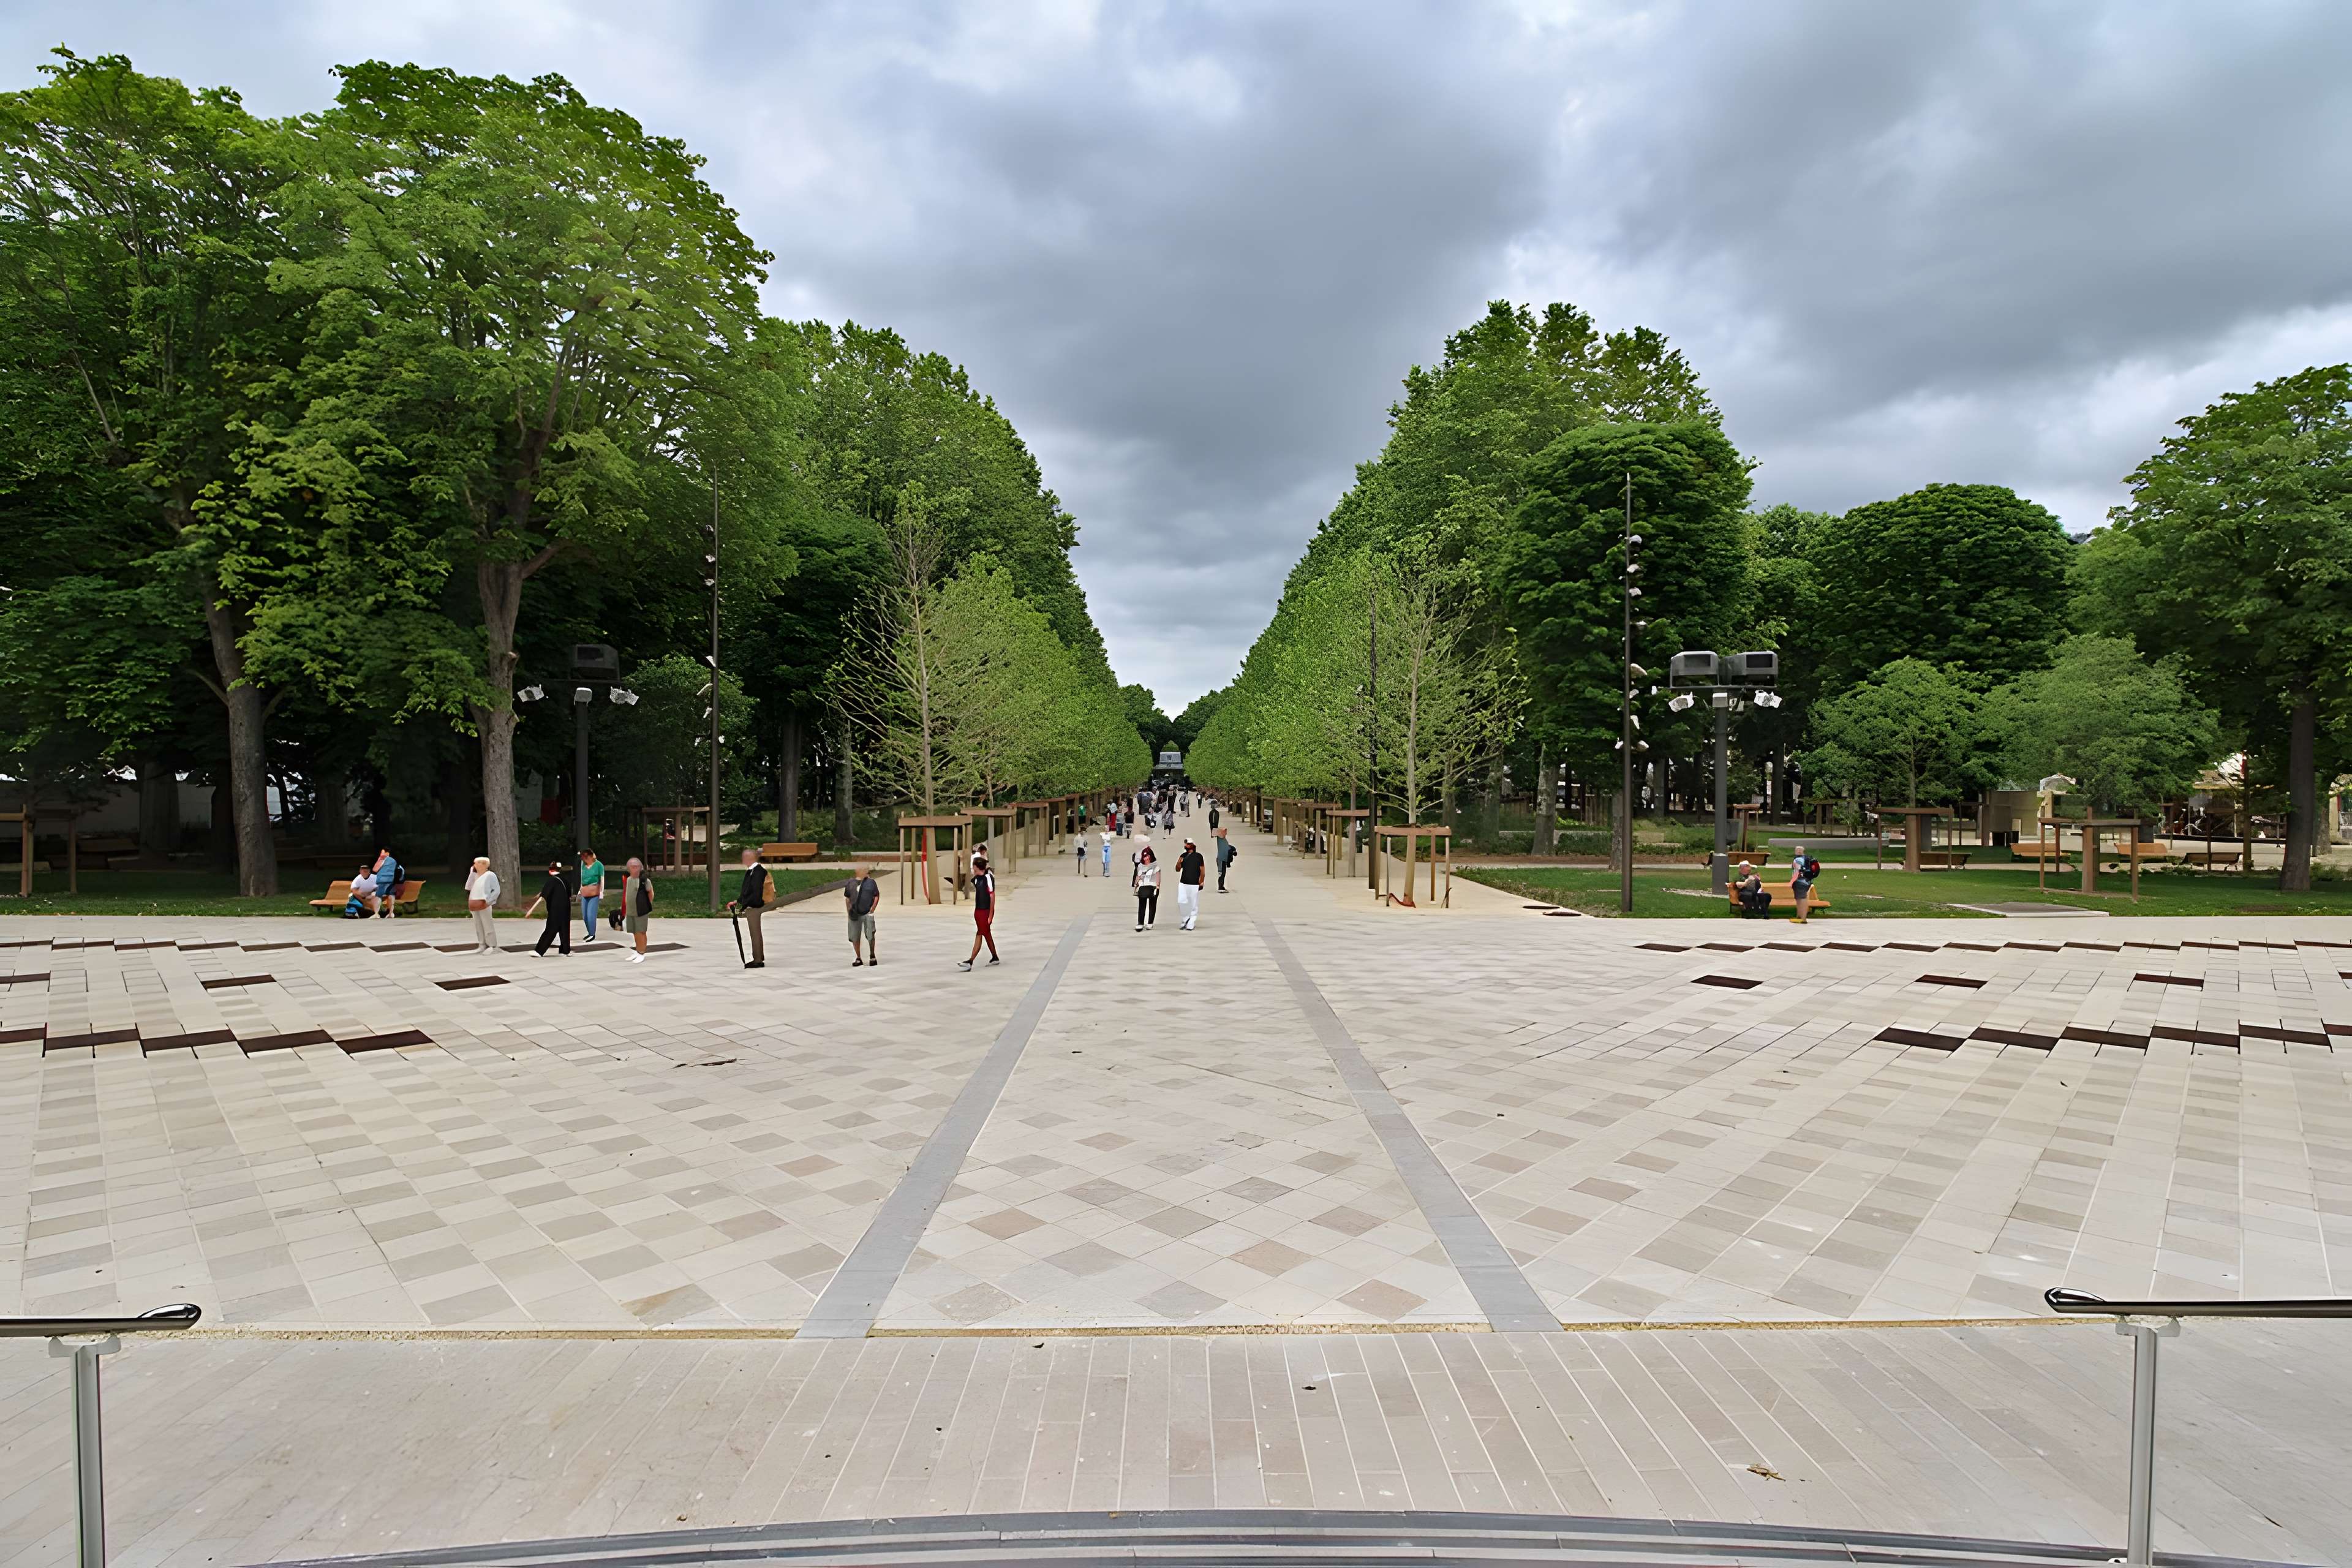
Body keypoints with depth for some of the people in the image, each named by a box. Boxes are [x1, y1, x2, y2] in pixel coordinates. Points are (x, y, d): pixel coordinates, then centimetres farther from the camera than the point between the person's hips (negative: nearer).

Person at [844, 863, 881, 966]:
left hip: (867, 913, -2)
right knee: (854, 937, 4)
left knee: (870, 936, -3)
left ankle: (872, 956, 18)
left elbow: (877, 896, 7)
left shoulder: (871, 882, 2)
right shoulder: (851, 883, 5)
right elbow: (847, 898, 14)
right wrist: (849, 911, 8)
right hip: (855, 914, 2)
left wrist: (873, 908, -3)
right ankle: (858, 959, 18)